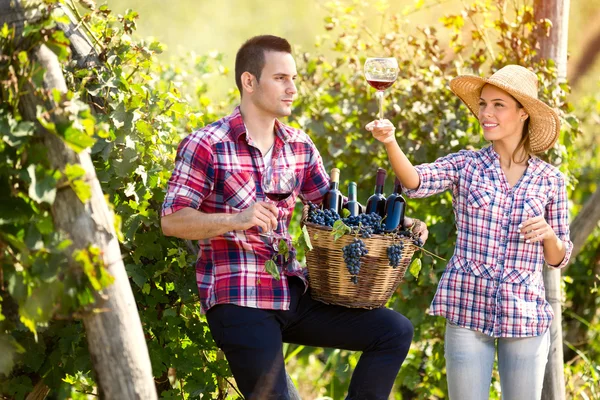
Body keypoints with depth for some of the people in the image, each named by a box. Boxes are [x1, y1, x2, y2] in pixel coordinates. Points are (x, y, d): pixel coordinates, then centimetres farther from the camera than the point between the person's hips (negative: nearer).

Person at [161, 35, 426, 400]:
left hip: (293, 293, 6)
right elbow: (172, 220, -11)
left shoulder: (299, 147, 12)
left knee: (395, 330, -3)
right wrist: (237, 220, -26)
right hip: (237, 300, -6)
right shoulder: (207, 146, -7)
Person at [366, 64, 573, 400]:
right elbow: (417, 182, -17)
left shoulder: (551, 180, 4)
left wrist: (548, 234, -12)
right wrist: (390, 142, -35)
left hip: (526, 316, 1)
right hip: (467, 310, -1)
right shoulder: (465, 165, 2)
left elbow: (559, 259, 10)